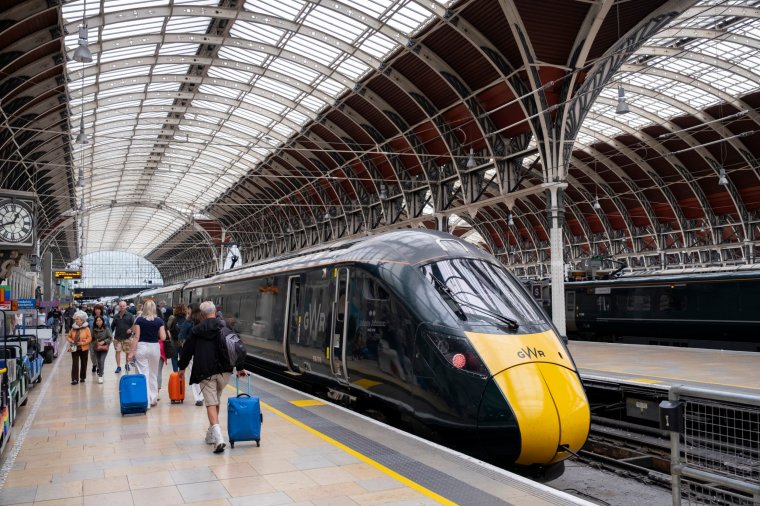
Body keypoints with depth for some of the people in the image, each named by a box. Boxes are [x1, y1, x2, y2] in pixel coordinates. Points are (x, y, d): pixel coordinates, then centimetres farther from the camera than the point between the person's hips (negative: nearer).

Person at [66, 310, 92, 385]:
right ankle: (74, 379, -7)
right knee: (75, 364, -6)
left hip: (84, 349, -1)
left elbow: (90, 338, -7)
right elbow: (68, 336, 12)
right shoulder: (73, 328, 3)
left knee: (83, 363, 10)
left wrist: (83, 342, -20)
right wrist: (71, 341, -8)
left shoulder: (86, 328, -5)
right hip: (74, 349, 1)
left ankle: (82, 377, 25)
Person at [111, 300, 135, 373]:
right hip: (117, 337, 2)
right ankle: (118, 366, 4)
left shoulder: (130, 315, -1)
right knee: (117, 351, -3)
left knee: (128, 352, 8)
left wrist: (131, 329, -21)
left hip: (127, 337, -2)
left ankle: (127, 364, 27)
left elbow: (134, 324, -4)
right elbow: (112, 326, 13)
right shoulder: (116, 316, 8)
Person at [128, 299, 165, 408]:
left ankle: (145, 400, -4)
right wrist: (163, 330, 16)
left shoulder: (139, 320, -4)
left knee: (143, 374, 0)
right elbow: (163, 337, -3)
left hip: (141, 347, -2)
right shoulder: (159, 321, -1)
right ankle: (153, 399, 23)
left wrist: (132, 352, -3)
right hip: (154, 347, 2)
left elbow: (136, 337, -6)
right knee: (153, 375, 16)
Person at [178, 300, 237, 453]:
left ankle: (218, 437, -22)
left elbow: (187, 349, 11)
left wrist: (182, 367, 26)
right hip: (224, 370, 2)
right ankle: (212, 433, 28)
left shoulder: (196, 330, 4)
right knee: (216, 400, 20)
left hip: (205, 372, -2)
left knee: (211, 403, -5)